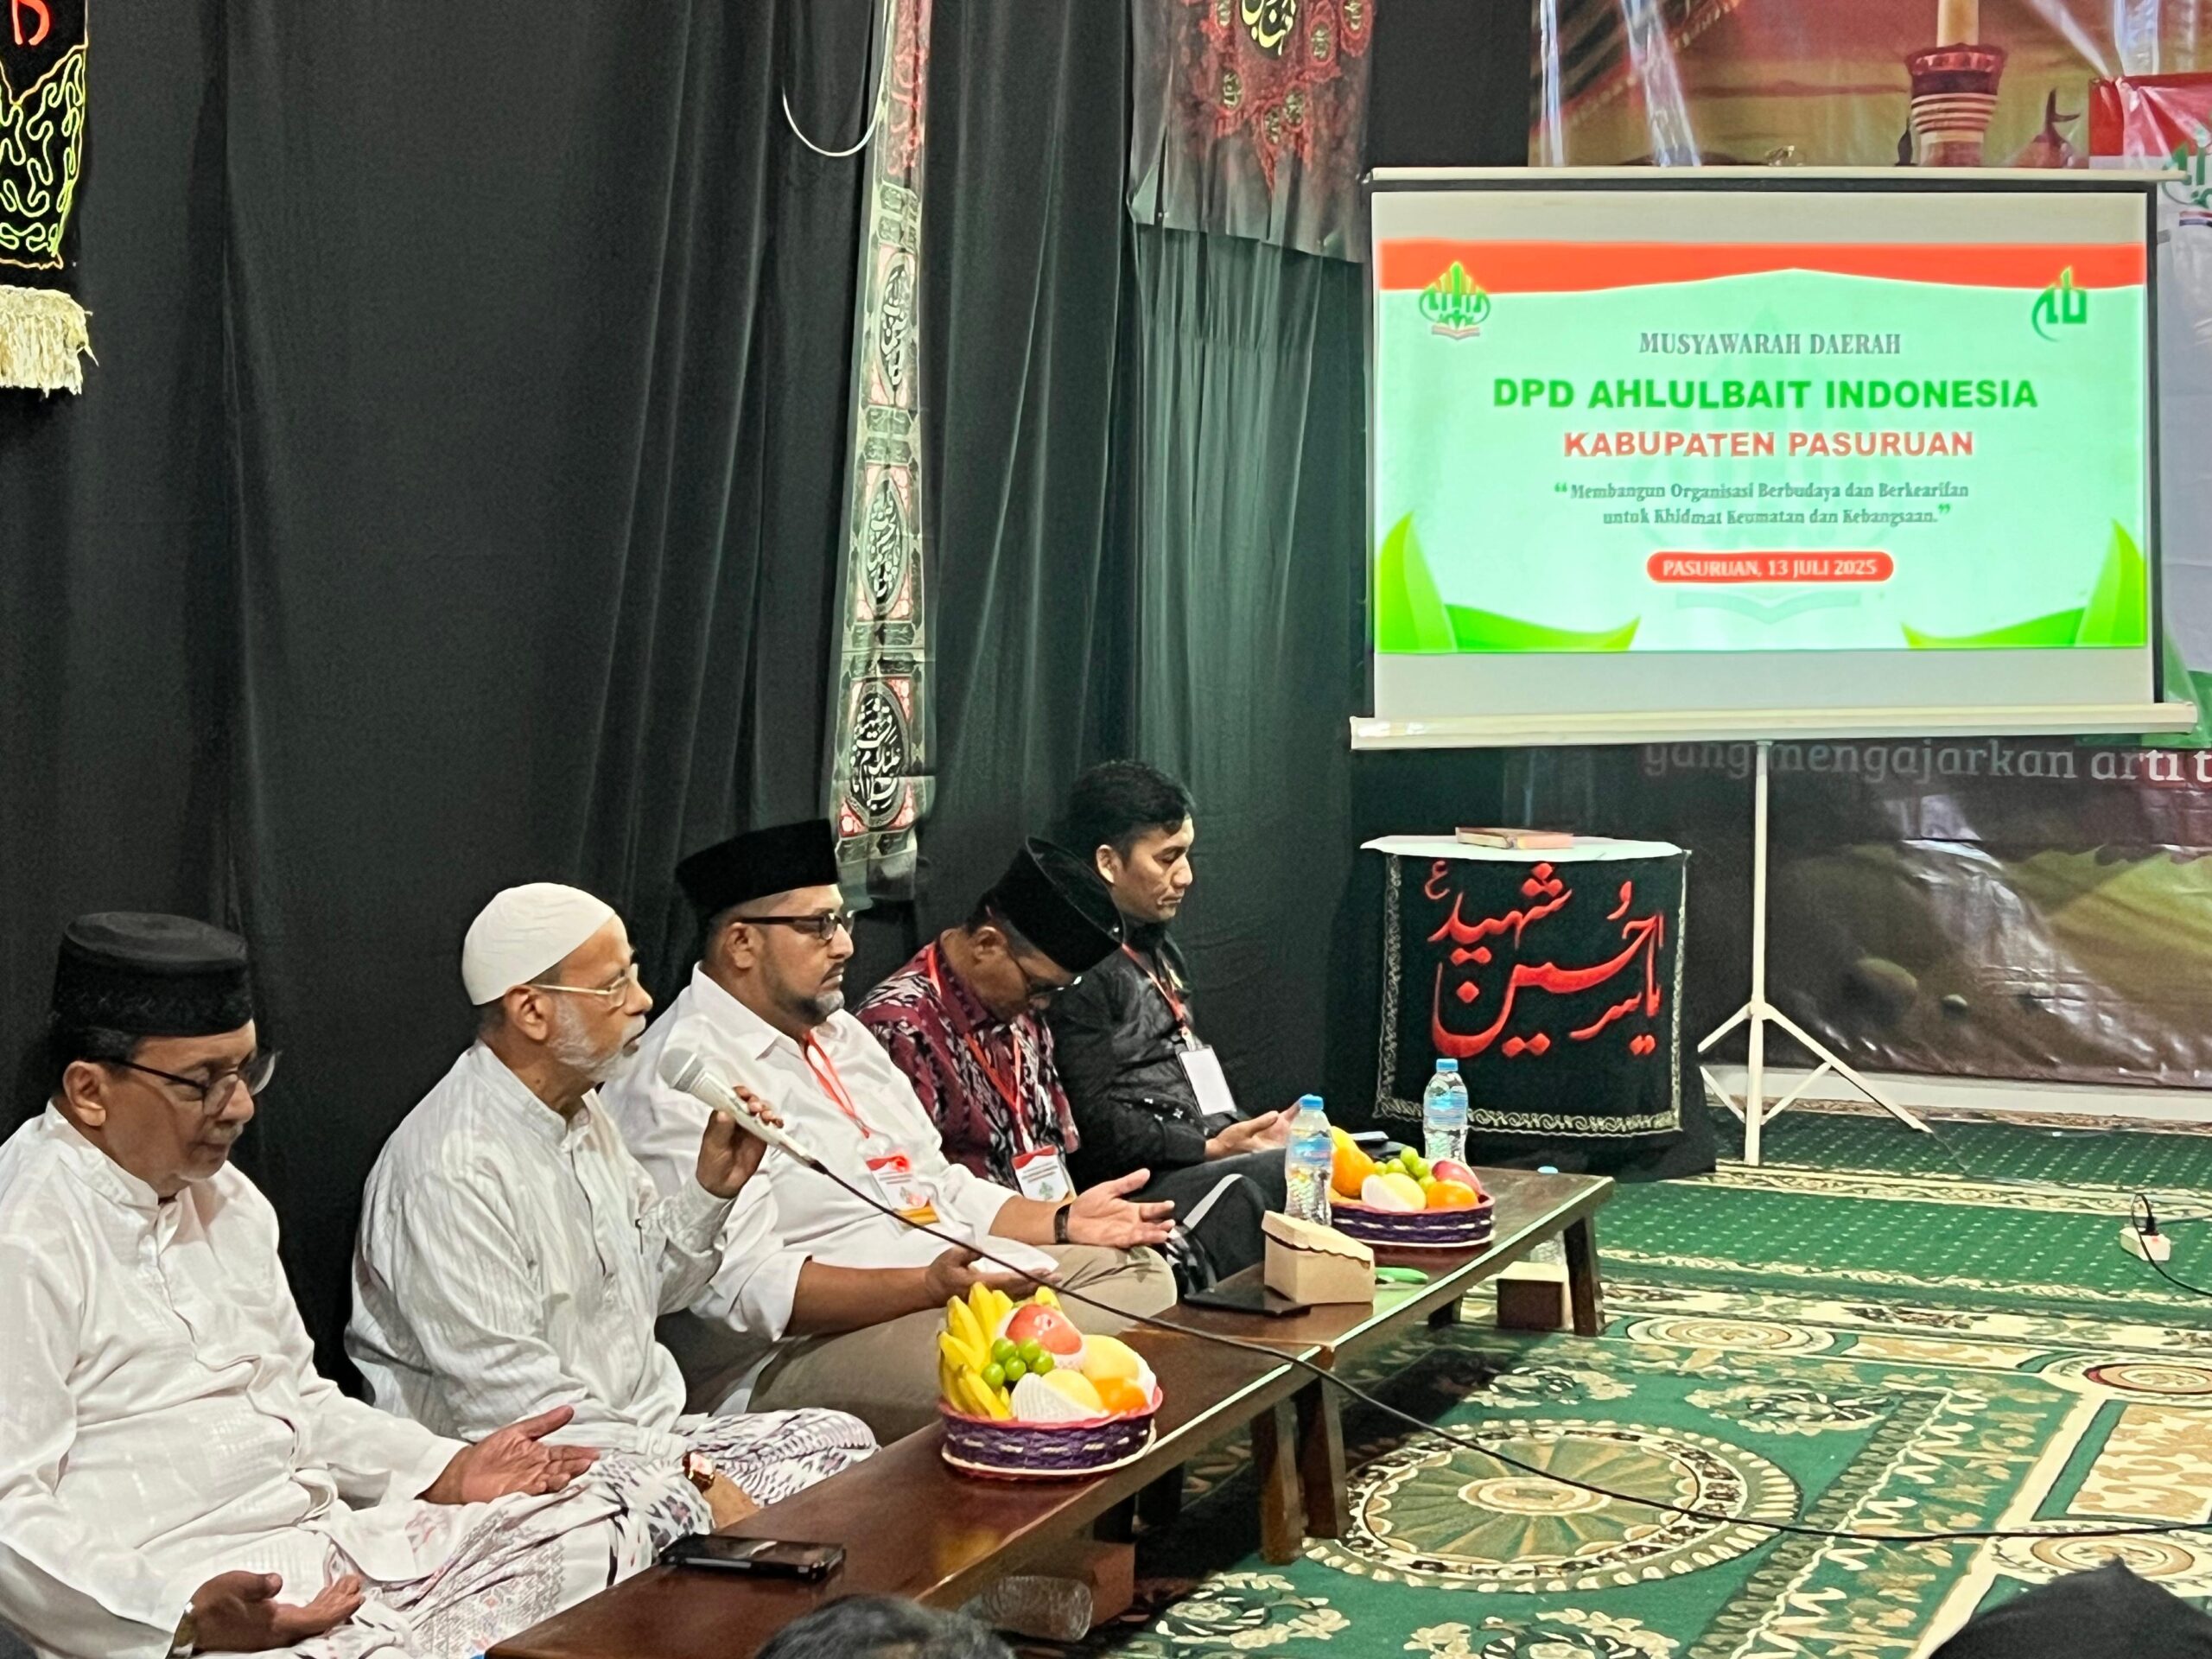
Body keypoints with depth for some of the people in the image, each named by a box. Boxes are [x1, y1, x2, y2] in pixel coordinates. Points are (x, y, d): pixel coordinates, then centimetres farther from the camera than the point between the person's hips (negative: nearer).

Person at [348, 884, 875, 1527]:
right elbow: (511, 1396, -24)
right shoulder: (452, 1172, -21)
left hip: (644, 1434, 10)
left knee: (841, 1440, -5)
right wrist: (688, 1474, -24)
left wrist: (711, 1186, 3)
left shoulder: (580, 1113, 11)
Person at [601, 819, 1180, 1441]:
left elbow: (939, 1187, 26)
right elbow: (739, 1287, -23)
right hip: (795, 1350, -10)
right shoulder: (678, 1080, -13)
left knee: (1140, 1274, 0)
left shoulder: (841, 1033, 20)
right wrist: (927, 1286, -30)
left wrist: (1062, 1222, 8)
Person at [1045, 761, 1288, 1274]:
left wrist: (1250, 1131, 9)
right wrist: (1212, 1149, -15)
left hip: (1205, 1159, 10)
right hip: (1140, 1187, -9)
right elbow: (1095, 1129, -15)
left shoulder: (1158, 949, 24)